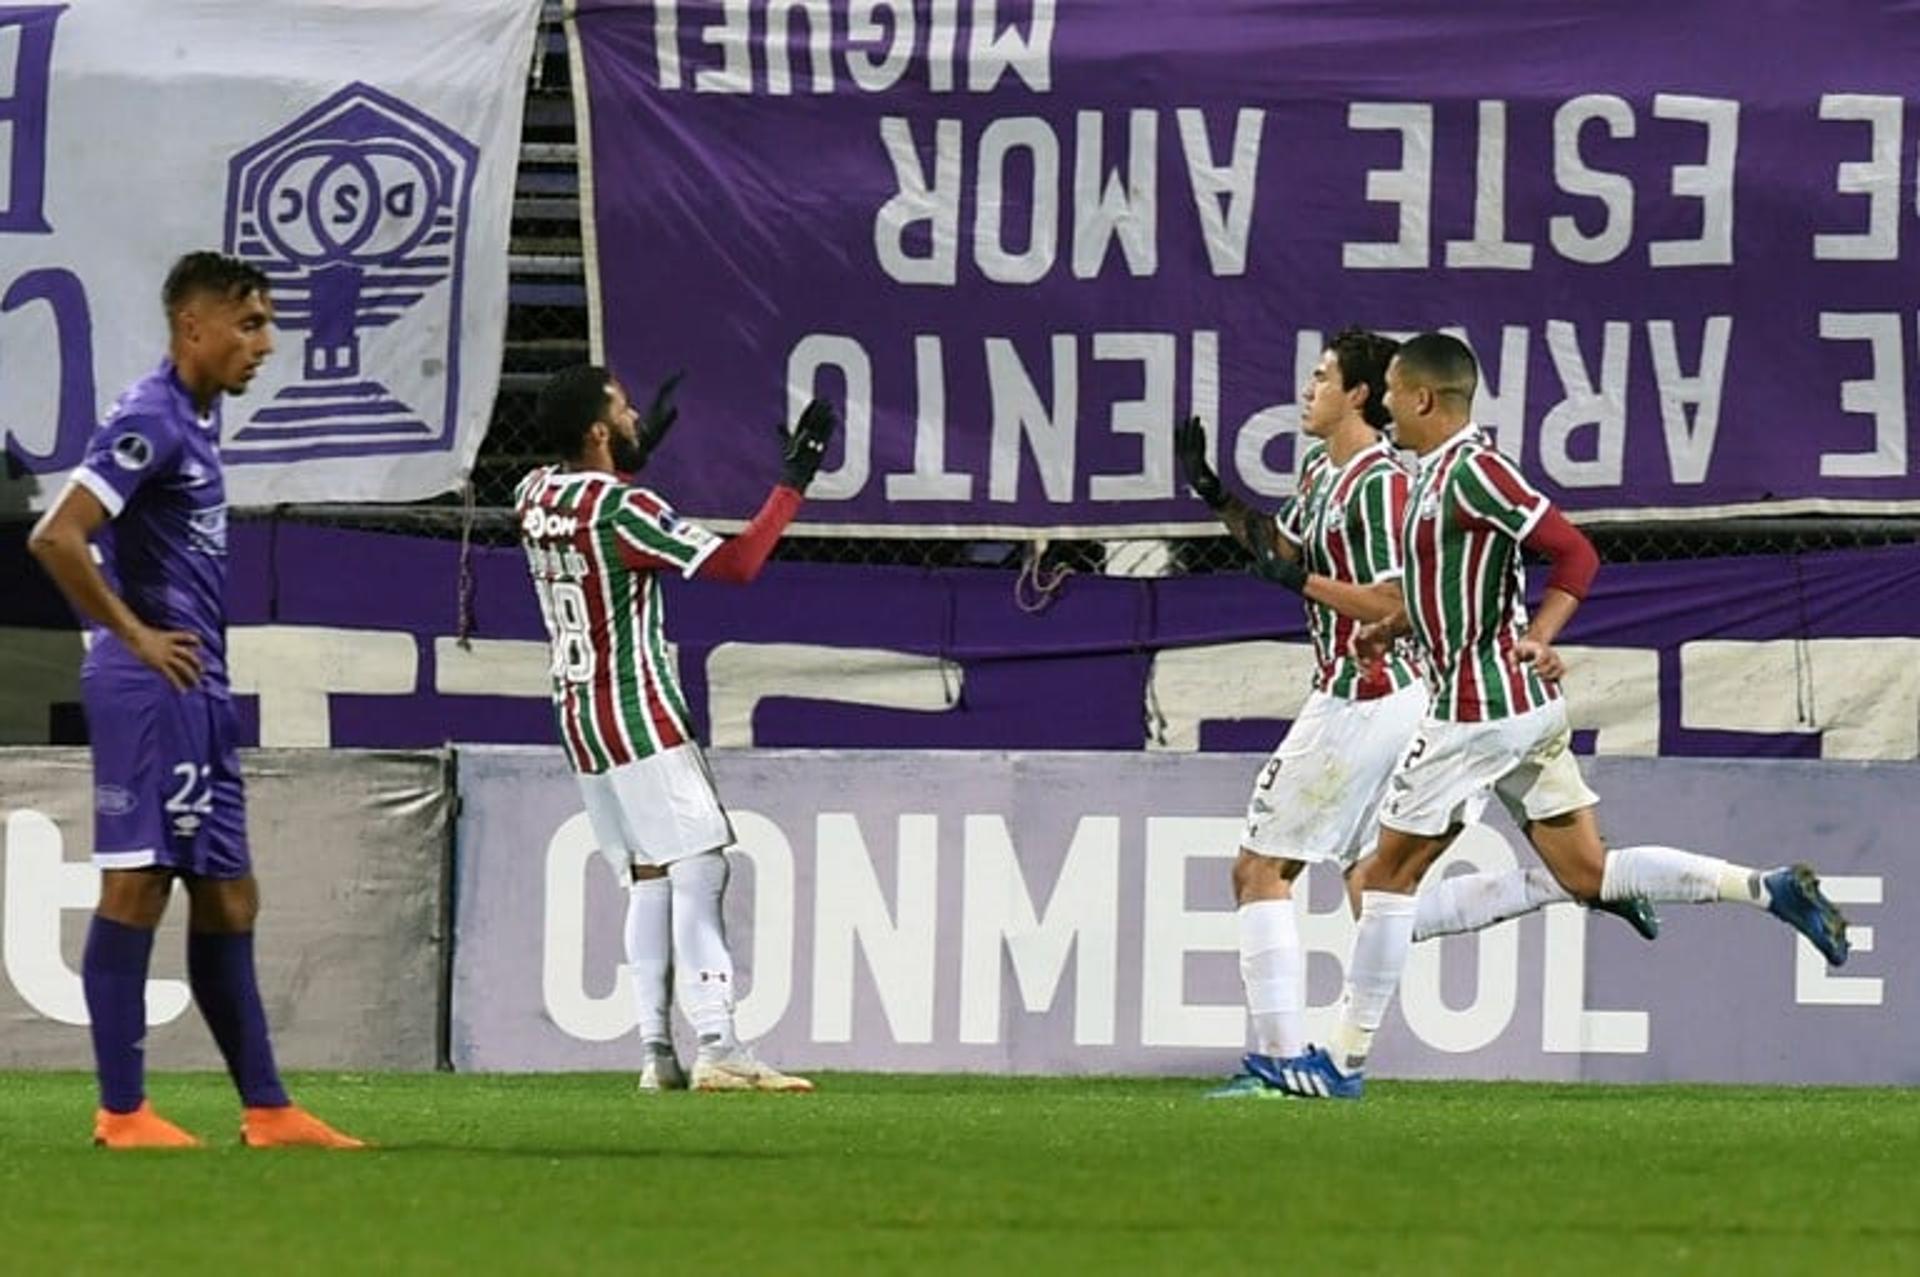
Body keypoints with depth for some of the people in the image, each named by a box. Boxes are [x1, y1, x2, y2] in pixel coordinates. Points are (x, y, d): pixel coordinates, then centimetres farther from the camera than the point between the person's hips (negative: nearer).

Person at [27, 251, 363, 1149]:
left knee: (225, 898, 10)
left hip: (198, 694, 10)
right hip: (150, 691, -10)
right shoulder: (150, 421, -14)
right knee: (136, 884, -7)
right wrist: (134, 635, -16)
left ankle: (265, 1109, 13)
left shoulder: (198, 419, 15)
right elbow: (55, 538, -23)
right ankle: (122, 1111, -5)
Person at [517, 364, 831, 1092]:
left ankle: (656, 1052, 3)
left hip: (578, 721, 8)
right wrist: (793, 482, -14)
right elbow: (737, 565, -21)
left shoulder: (534, 496, 5)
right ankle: (717, 1049, -20)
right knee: (697, 870, -10)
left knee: (646, 882, 11)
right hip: (643, 723, -8)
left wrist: (638, 453, 31)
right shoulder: (623, 511, -18)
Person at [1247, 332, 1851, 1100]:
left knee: (1388, 874, 0)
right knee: (1588, 872, 7)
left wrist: (1536, 640, -32)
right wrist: (1391, 623, 15)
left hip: (1478, 710, -10)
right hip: (1522, 704, 10)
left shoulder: (1470, 471, -16)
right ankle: (1769, 890, -1)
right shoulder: (1439, 473, 14)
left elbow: (1575, 553, -22)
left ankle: (1344, 1061, 6)